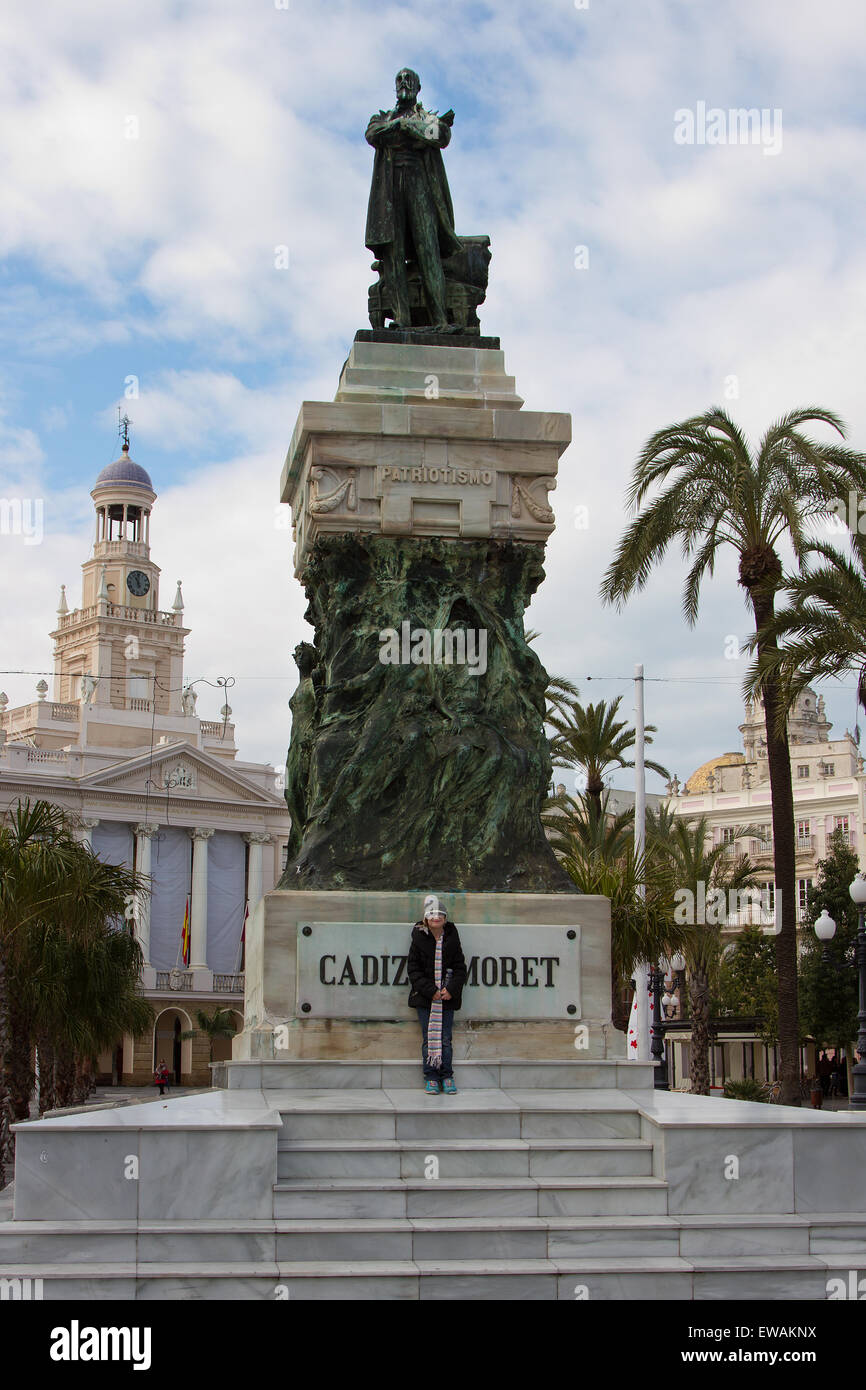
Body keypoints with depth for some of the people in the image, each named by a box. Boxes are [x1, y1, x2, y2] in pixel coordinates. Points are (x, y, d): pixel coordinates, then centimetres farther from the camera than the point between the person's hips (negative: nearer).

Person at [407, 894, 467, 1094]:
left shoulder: (451, 939, 4)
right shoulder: (419, 939, 1)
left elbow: (460, 967, 5)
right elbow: (413, 969, -1)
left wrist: (451, 989, -9)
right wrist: (430, 991, -11)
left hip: (447, 997, 1)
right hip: (425, 997, -1)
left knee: (445, 1039, 2)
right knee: (428, 1039, 1)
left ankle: (447, 1077, 10)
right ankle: (431, 1078, 8)